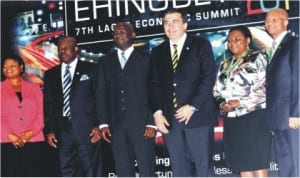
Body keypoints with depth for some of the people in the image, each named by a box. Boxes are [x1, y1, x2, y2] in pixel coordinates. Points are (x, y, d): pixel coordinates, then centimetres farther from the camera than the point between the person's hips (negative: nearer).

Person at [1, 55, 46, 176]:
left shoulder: (34, 89, 16)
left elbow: (41, 114, 8)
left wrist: (30, 132, -9)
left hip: (34, 143, 1)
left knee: (33, 174, -1)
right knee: (11, 174, -5)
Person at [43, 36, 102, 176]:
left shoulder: (91, 70, 5)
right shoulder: (50, 74, 15)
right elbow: (48, 104, 13)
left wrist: (99, 126, -7)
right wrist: (49, 130, 4)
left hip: (87, 129, -3)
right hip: (62, 131, 3)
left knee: (91, 172, -2)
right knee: (67, 173, 5)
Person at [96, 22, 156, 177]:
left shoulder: (145, 59, 5)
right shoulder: (106, 62, 14)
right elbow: (101, 93, 10)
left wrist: (151, 123, -9)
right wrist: (104, 123, 1)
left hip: (141, 123, -3)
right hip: (116, 124, 3)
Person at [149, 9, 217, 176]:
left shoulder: (201, 45, 4)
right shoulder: (158, 52, 15)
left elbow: (208, 77, -5)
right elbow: (155, 84, 10)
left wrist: (192, 106, -13)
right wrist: (157, 112, -3)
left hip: (198, 115, -3)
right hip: (169, 119, 3)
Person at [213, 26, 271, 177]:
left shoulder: (257, 58, 1)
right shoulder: (224, 65, 19)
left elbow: (264, 88, -9)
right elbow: (217, 91, 16)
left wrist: (240, 102, -16)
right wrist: (222, 104, -5)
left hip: (254, 117, -6)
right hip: (232, 120, 6)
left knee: (258, 163, -7)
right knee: (242, 164, 7)